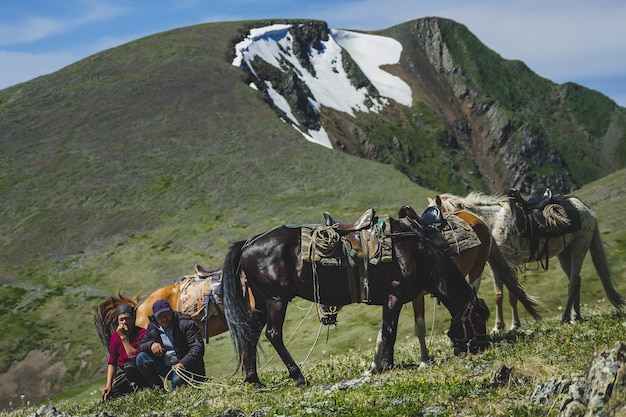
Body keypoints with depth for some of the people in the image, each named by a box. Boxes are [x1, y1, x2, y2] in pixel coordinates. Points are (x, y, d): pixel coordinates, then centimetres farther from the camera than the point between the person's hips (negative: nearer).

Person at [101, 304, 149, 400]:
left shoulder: (142, 333, -13)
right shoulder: (115, 336, 3)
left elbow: (133, 356, -24)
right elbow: (112, 362, 3)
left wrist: (124, 337, -23)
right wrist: (108, 384, -6)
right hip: (122, 372, 5)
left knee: (129, 364, -37)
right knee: (109, 395, -14)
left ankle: (138, 388, -12)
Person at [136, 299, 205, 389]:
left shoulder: (186, 324, -12)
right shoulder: (153, 327, 5)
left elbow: (197, 347, -19)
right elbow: (141, 346, 10)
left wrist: (183, 363, -34)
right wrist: (151, 344, -16)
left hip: (185, 366, -6)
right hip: (165, 367, 6)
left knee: (178, 380, -39)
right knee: (141, 358, -12)